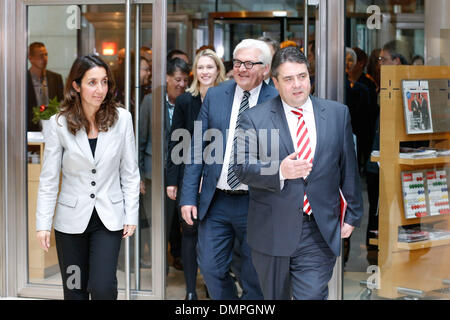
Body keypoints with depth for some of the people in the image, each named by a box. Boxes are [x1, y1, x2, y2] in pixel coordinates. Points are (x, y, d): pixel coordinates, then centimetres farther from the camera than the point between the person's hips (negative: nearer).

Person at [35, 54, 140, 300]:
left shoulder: (121, 118, -5)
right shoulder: (59, 123, -6)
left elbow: (130, 173, 2)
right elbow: (48, 179, -2)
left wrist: (131, 216, 0)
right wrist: (43, 224, -6)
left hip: (109, 218, -1)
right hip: (72, 219, 1)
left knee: (103, 288, -12)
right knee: (75, 291, 10)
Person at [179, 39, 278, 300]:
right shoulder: (215, 96, 5)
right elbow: (197, 149, 6)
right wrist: (188, 197, 1)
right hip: (215, 202, 3)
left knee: (255, 276, 9)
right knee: (211, 268, 7)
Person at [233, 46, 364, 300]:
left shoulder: (338, 114, 5)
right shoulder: (254, 119, -2)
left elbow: (349, 168, 10)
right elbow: (243, 168, -9)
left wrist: (354, 214, 12)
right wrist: (280, 170, -27)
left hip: (319, 232, 0)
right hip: (272, 231, 0)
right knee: (275, 297, 14)